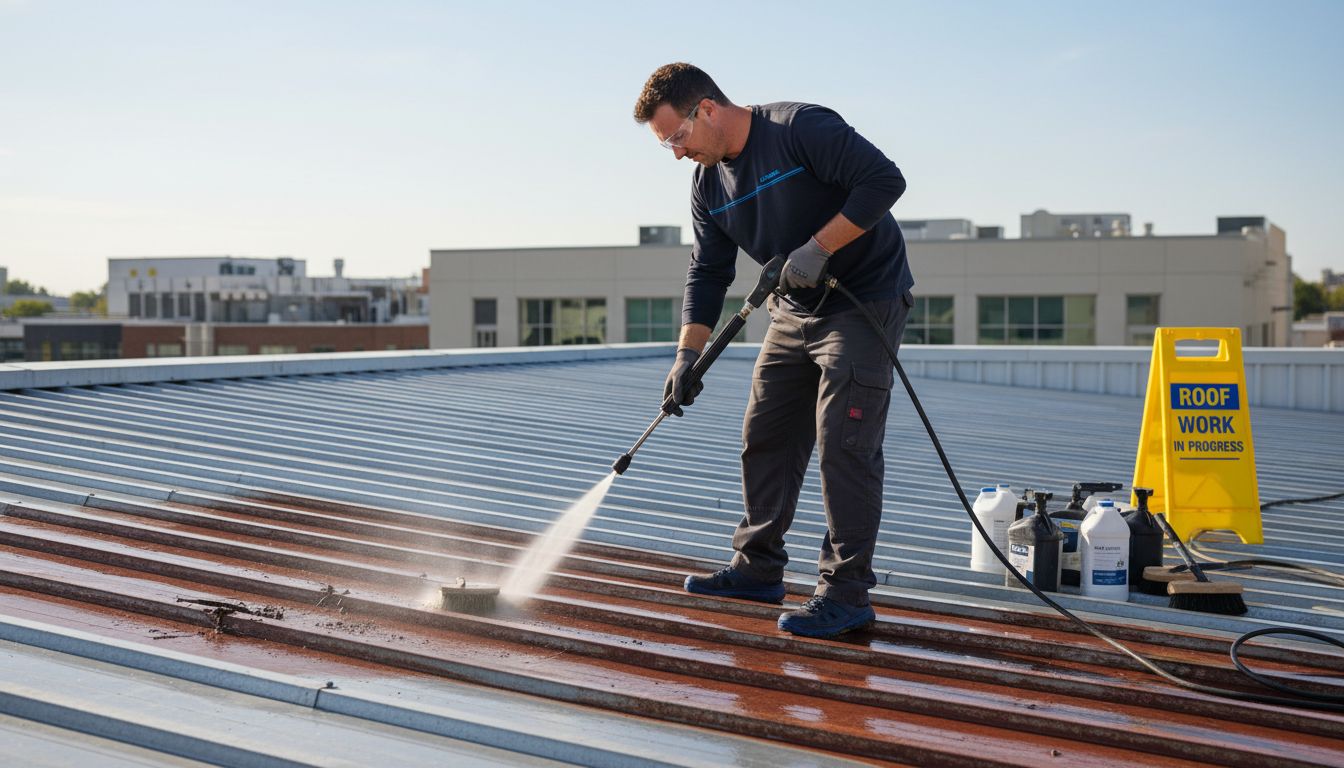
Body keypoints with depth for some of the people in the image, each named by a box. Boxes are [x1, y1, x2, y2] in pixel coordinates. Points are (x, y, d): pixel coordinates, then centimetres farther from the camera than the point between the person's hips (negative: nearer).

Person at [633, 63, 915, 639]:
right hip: (795, 311, 8)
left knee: (844, 444, -12)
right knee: (766, 436, 10)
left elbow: (884, 180, -24)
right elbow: (707, 272, 4)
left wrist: (819, 248, -27)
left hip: (865, 304, -8)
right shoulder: (708, 184, 4)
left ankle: (846, 594, -5)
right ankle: (758, 568, 23)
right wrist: (688, 353, -8)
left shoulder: (802, 128, -19)